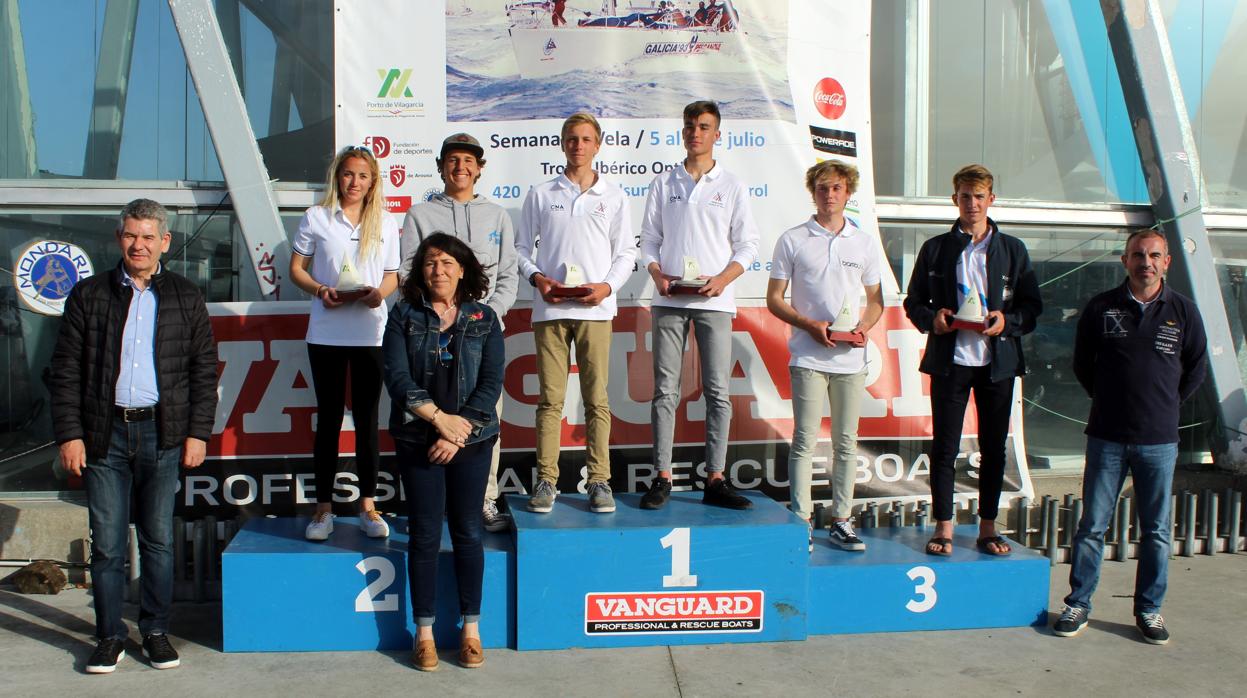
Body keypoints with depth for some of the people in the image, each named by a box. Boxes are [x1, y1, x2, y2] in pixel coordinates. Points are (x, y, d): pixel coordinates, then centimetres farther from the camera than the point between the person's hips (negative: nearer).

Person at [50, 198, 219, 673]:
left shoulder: (185, 298, 7)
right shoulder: (88, 295, 5)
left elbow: (204, 371, 7)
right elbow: (65, 371, 3)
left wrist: (198, 433, -1)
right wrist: (69, 434, -4)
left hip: (161, 434, 0)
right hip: (104, 434, 0)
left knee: (158, 541, 8)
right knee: (106, 543, 4)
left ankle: (156, 631, 20)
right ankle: (110, 636, 16)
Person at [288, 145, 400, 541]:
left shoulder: (385, 224, 10)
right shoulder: (316, 218, 5)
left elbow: (392, 276, 12)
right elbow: (296, 269, 6)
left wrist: (380, 292, -10)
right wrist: (320, 290, -14)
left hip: (371, 333, 1)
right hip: (326, 333, -1)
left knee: (367, 418, 4)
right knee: (329, 418, 4)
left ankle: (368, 506, 11)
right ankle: (324, 508, 11)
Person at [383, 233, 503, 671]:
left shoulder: (484, 318, 4)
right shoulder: (404, 316, 3)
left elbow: (492, 381, -3)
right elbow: (397, 377, -6)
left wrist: (458, 430, -12)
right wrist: (440, 417, -15)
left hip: (472, 439, 1)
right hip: (417, 440, 0)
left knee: (467, 533, 6)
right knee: (424, 536, 3)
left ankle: (471, 629, 18)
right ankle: (424, 633, 14)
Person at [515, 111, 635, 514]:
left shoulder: (614, 196, 11)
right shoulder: (541, 195, 11)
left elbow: (625, 253, 10)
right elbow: (522, 247, 12)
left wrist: (608, 286, -7)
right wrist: (536, 277, -7)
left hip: (595, 310, 0)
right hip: (549, 308, 0)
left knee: (596, 398, 1)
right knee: (550, 398, 1)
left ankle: (600, 481, 8)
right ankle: (546, 480, 7)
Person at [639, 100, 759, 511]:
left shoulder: (731, 186, 9)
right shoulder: (663, 184, 12)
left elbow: (748, 245, 6)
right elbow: (649, 240, 12)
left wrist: (723, 279, -10)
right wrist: (657, 274, -6)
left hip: (714, 301, -1)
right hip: (669, 300, 1)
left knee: (717, 392, -1)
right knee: (665, 390, 0)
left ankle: (715, 480, 4)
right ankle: (662, 478, 5)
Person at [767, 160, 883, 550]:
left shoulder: (864, 244, 11)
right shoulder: (793, 241, 3)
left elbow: (876, 300, 17)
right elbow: (774, 299, 2)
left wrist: (864, 326, -5)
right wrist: (810, 325, -12)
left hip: (851, 358, 3)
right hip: (808, 357, -3)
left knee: (846, 442, 7)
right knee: (805, 441, -3)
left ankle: (841, 521, 16)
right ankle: (801, 520, 4)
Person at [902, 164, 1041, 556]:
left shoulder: (1013, 250, 8)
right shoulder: (936, 248, 6)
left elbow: (1033, 305, 8)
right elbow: (913, 302, 8)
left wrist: (1008, 321, -11)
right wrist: (931, 318, -13)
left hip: (998, 361, 1)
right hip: (949, 360, -1)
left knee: (993, 447, 7)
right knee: (944, 447, 1)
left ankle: (988, 528, 17)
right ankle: (943, 527, 11)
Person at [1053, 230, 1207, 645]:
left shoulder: (1183, 311, 2)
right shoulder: (1101, 308, 1)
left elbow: (1196, 369, 13)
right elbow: (1082, 364, 12)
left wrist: (1165, 404, 13)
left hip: (1159, 440, 1)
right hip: (1106, 438, 0)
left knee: (1156, 531, 8)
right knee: (1092, 526, 4)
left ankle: (1149, 610, 21)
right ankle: (1078, 604, 14)